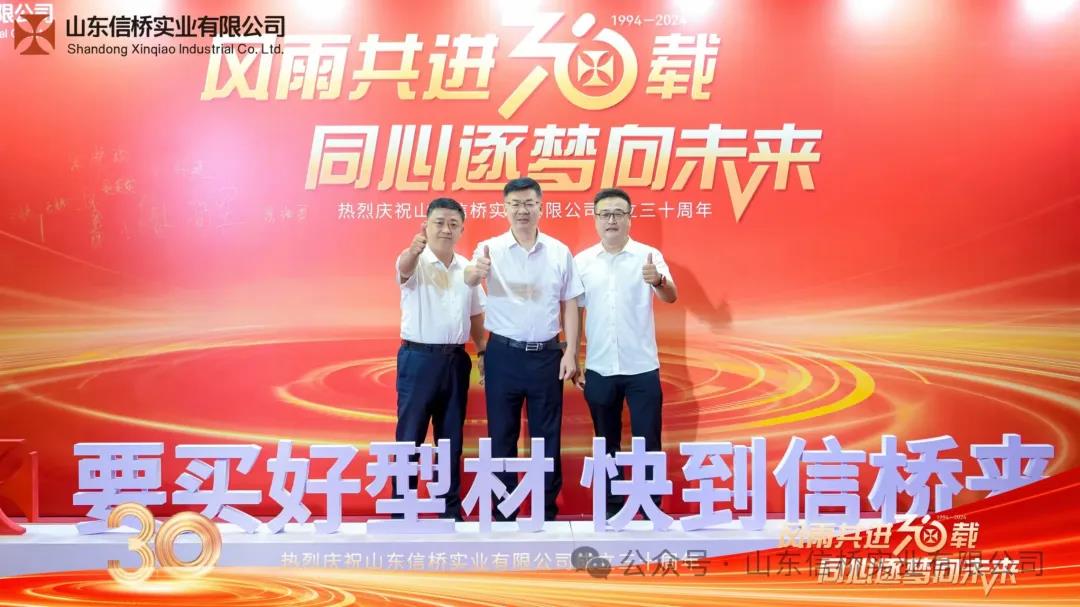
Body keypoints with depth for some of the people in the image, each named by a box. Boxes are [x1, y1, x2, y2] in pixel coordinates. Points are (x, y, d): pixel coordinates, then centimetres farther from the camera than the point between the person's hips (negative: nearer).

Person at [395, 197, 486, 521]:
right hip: (418, 359, -4)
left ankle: (451, 509, 23)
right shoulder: (415, 262, -7)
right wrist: (414, 249, -55)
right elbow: (404, 267, -32)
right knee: (410, 437, 1)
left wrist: (485, 352, 7)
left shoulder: (467, 268, 9)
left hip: (456, 360, 5)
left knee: (451, 439, 12)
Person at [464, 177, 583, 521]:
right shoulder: (491, 248, -2)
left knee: (547, 437, 9)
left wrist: (571, 352, 0)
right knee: (502, 435, 8)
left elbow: (569, 305, 7)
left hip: (546, 355, 1)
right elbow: (466, 283, -22)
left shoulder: (560, 252, 3)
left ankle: (547, 511, 22)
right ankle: (503, 511, 22)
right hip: (503, 354, -1)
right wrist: (477, 271, -45)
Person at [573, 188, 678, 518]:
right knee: (607, 444, 12)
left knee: (648, 443, 3)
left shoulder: (649, 255, -3)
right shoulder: (581, 261, 3)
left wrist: (658, 281, -39)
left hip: (642, 368, -2)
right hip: (599, 370, 2)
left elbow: (671, 297, -16)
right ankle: (612, 509, 24)